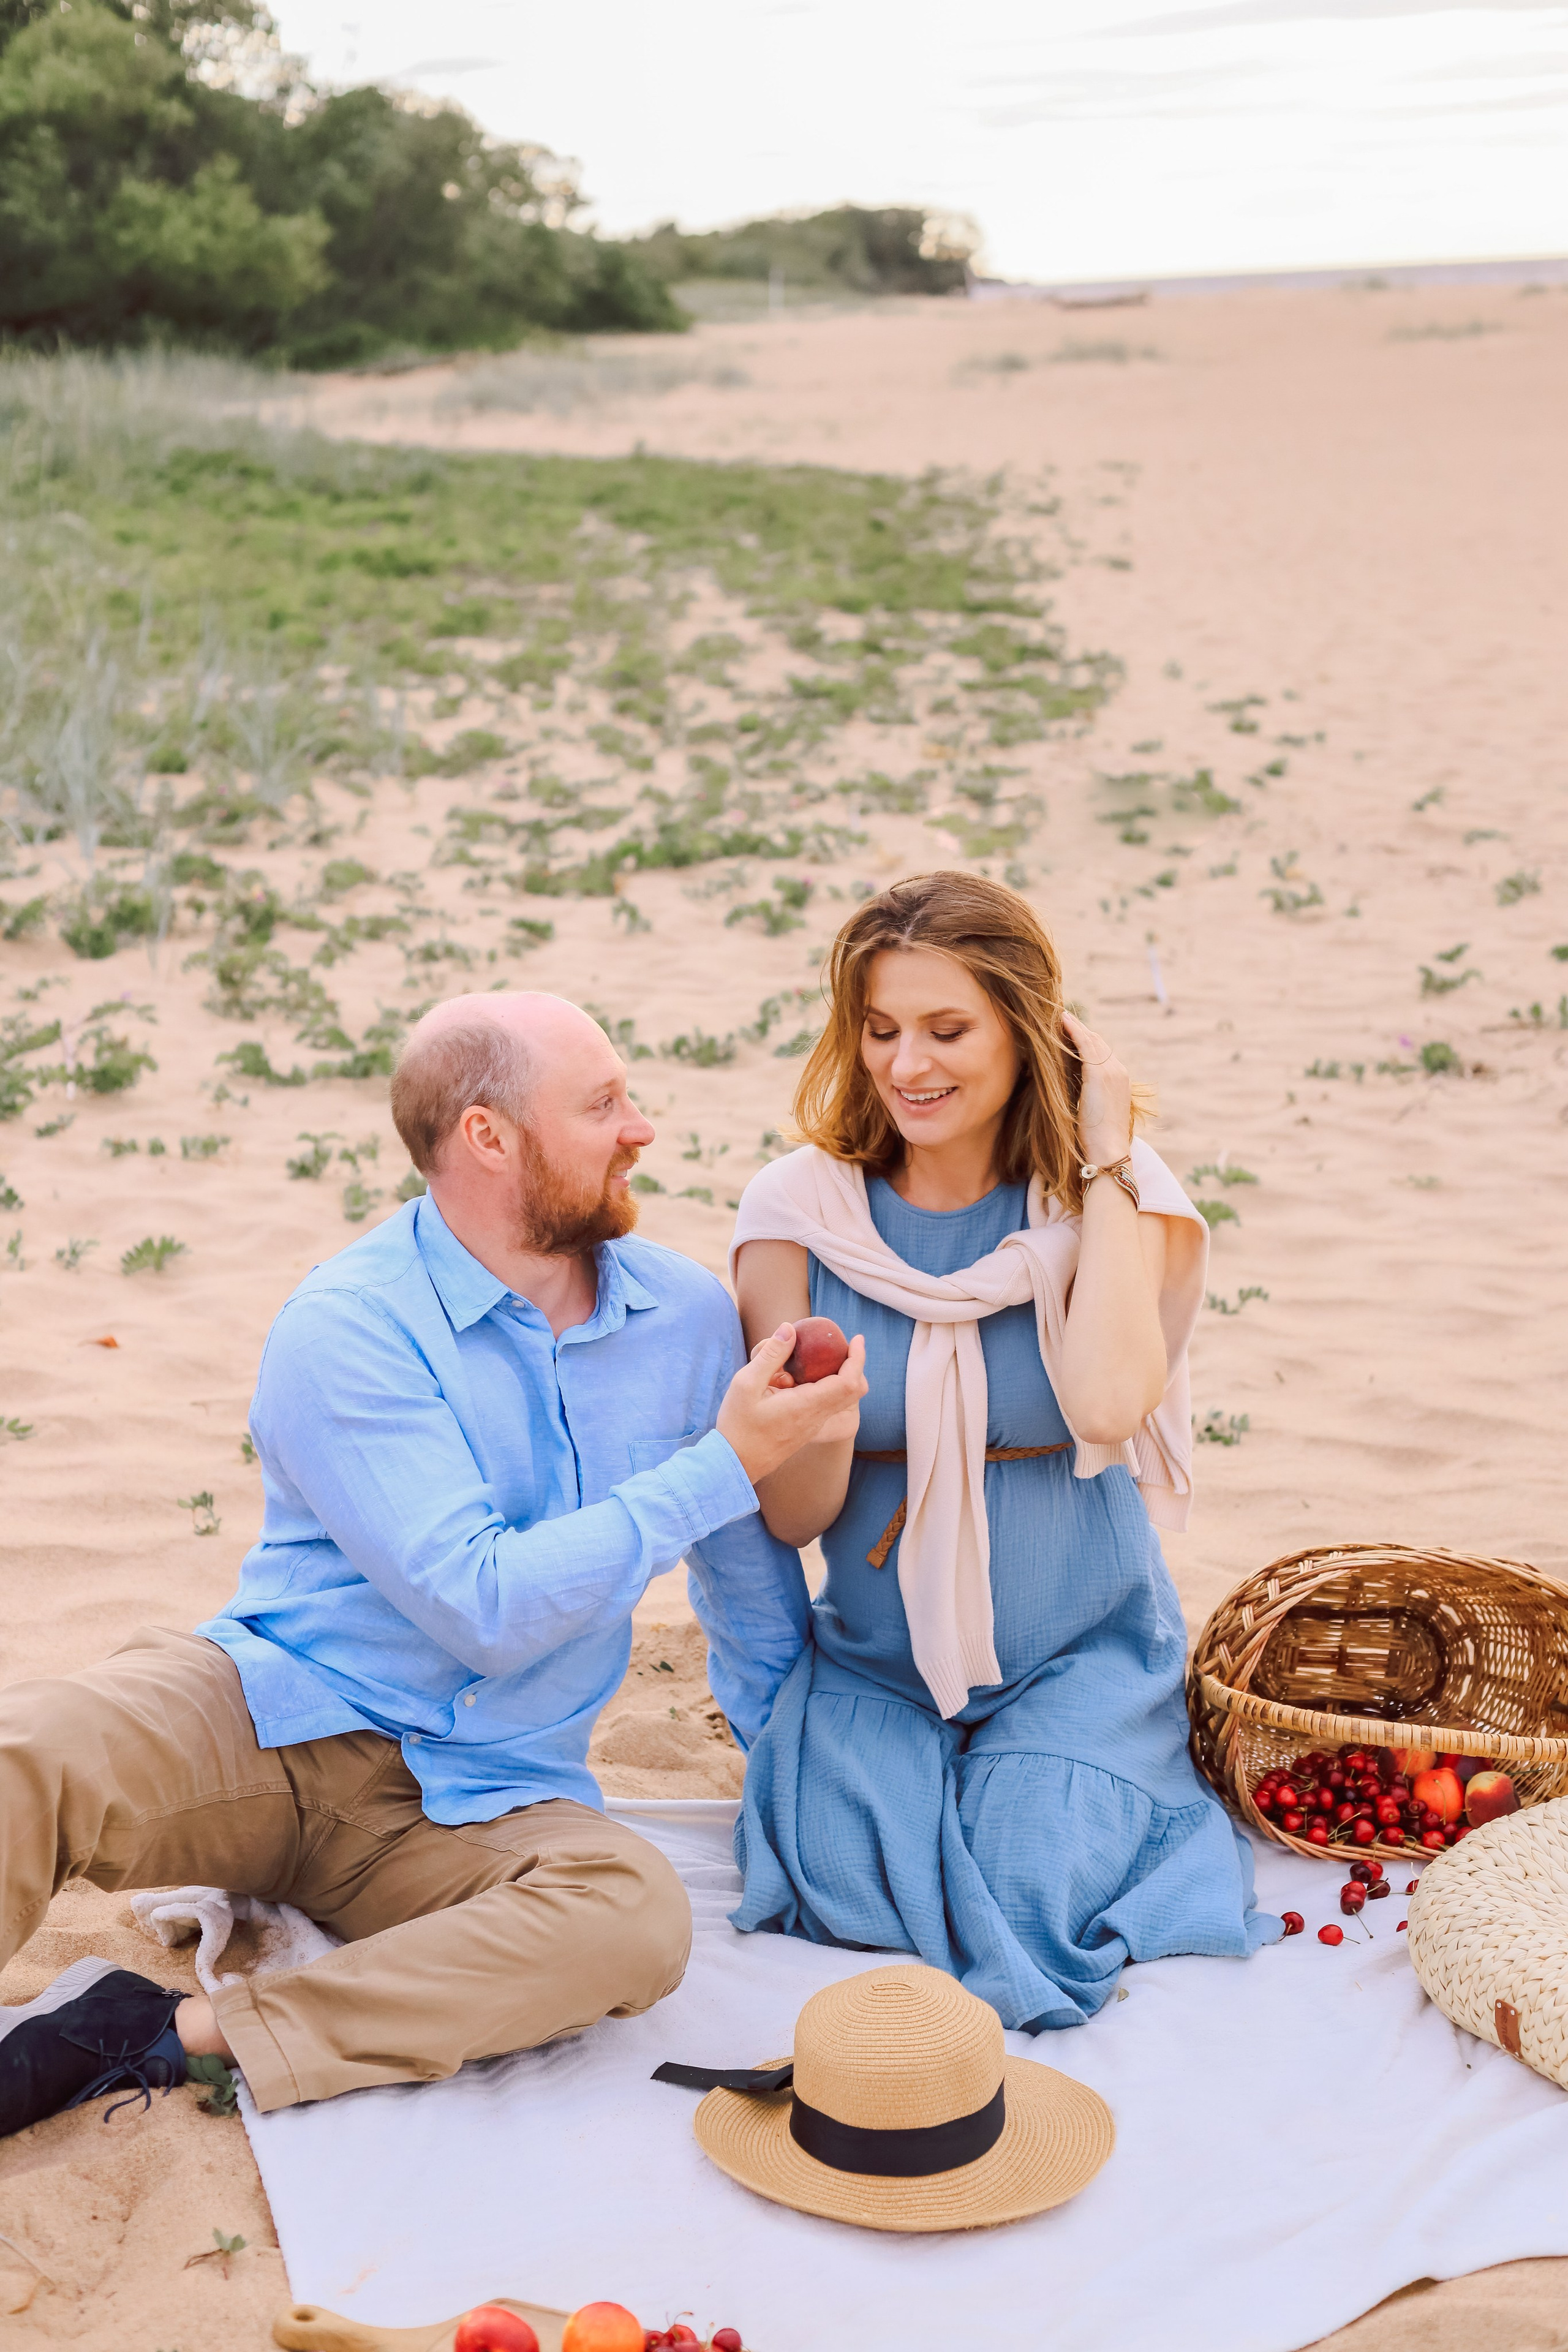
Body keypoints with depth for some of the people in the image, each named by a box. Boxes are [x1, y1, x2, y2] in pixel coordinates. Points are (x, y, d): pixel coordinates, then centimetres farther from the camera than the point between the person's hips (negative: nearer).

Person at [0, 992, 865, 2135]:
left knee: (639, 1916, -31)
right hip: (272, 1711, -3)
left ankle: (170, 2033, -27)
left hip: (478, 1801, 4)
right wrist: (726, 1465, -16)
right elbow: (488, 1608, -21)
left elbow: (752, 1571, 20)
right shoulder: (346, 1329, -14)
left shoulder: (692, 1316, 3)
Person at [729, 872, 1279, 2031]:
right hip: (875, 1661, 1)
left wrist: (1104, 1161, -20)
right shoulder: (803, 1211, -7)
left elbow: (1106, 1405, -29)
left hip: (1079, 1655, 0)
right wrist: (813, 1430, -32)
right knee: (843, 1874, -23)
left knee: (1029, 1892, -21)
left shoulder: (1116, 1198, -8)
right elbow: (794, 1516, -7)